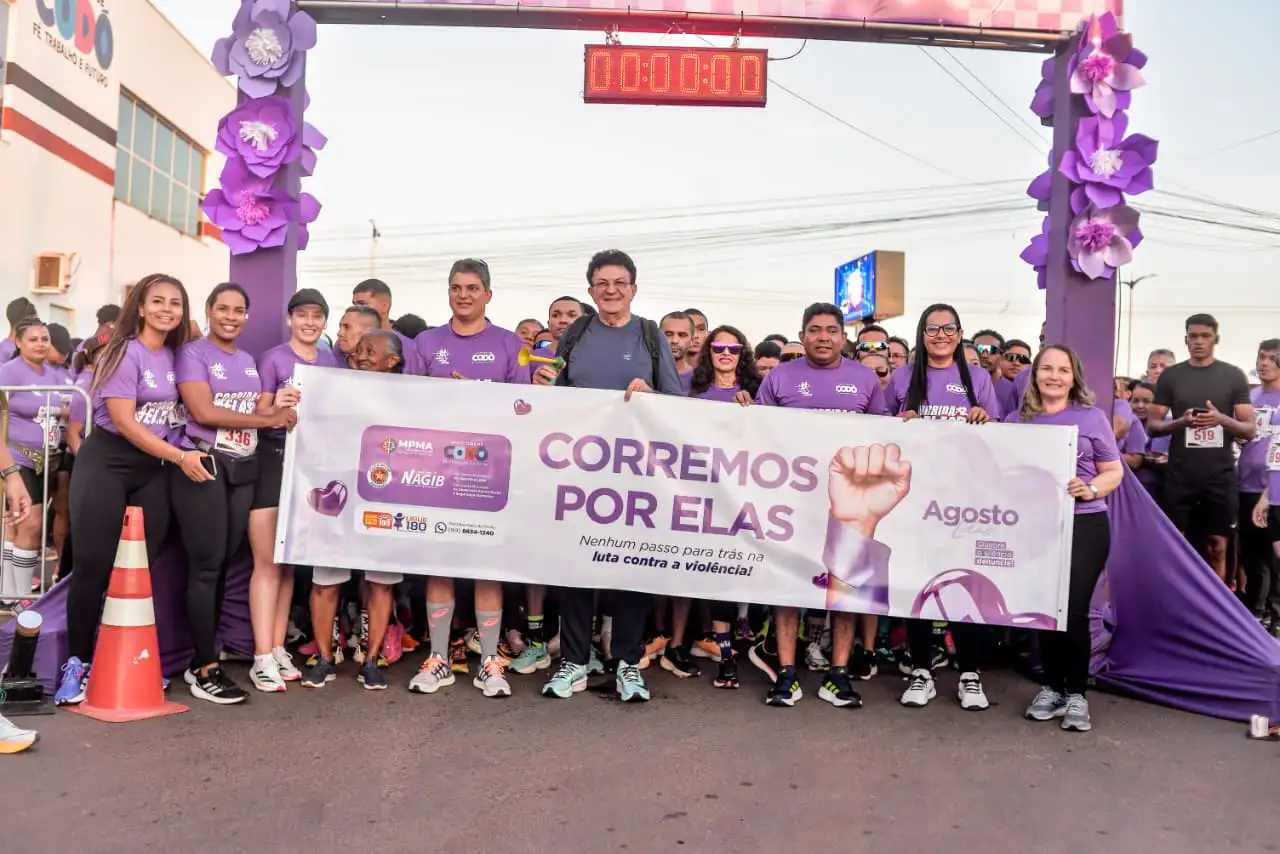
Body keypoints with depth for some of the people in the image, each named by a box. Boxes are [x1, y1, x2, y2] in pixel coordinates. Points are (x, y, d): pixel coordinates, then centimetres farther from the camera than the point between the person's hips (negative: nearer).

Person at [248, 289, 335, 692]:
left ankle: (278, 649, 16)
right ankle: (262, 658, -4)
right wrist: (276, 407, -25)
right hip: (272, 461, -5)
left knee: (292, 562, 9)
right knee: (268, 563, -6)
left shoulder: (331, 363, 11)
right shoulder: (273, 359, -3)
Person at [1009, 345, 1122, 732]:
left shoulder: (1092, 417, 3)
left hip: (1085, 525, -2)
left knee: (1073, 608, -6)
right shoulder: (1016, 420, 8)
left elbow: (1114, 471, 3)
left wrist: (1091, 489, -16)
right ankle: (1051, 687, 21)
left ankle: (1076, 694, 9)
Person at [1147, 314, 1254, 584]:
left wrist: (1222, 419, -20)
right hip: (1179, 475, 0)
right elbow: (1152, 425, 3)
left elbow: (1250, 430, 1)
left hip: (1220, 476, 0)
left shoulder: (1234, 376, 4)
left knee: (1217, 547, 5)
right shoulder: (1171, 375, 5)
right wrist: (1180, 422, -18)